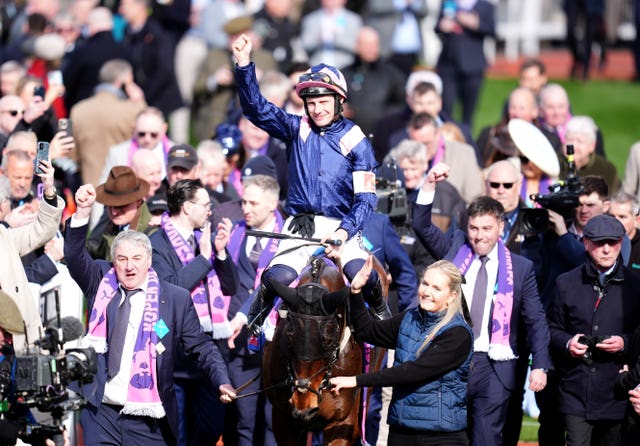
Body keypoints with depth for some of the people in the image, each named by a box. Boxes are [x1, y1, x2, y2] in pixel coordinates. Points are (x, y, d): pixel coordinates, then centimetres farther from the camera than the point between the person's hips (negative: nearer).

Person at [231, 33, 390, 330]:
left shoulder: (355, 141, -1)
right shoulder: (297, 129, 7)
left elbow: (365, 199, -5)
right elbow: (256, 108, -3)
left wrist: (344, 231, -21)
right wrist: (244, 64, -16)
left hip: (341, 226, -1)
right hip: (300, 224, 1)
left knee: (360, 273, -27)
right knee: (278, 277, -23)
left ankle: (382, 315, 4)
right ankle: (253, 323, 5)